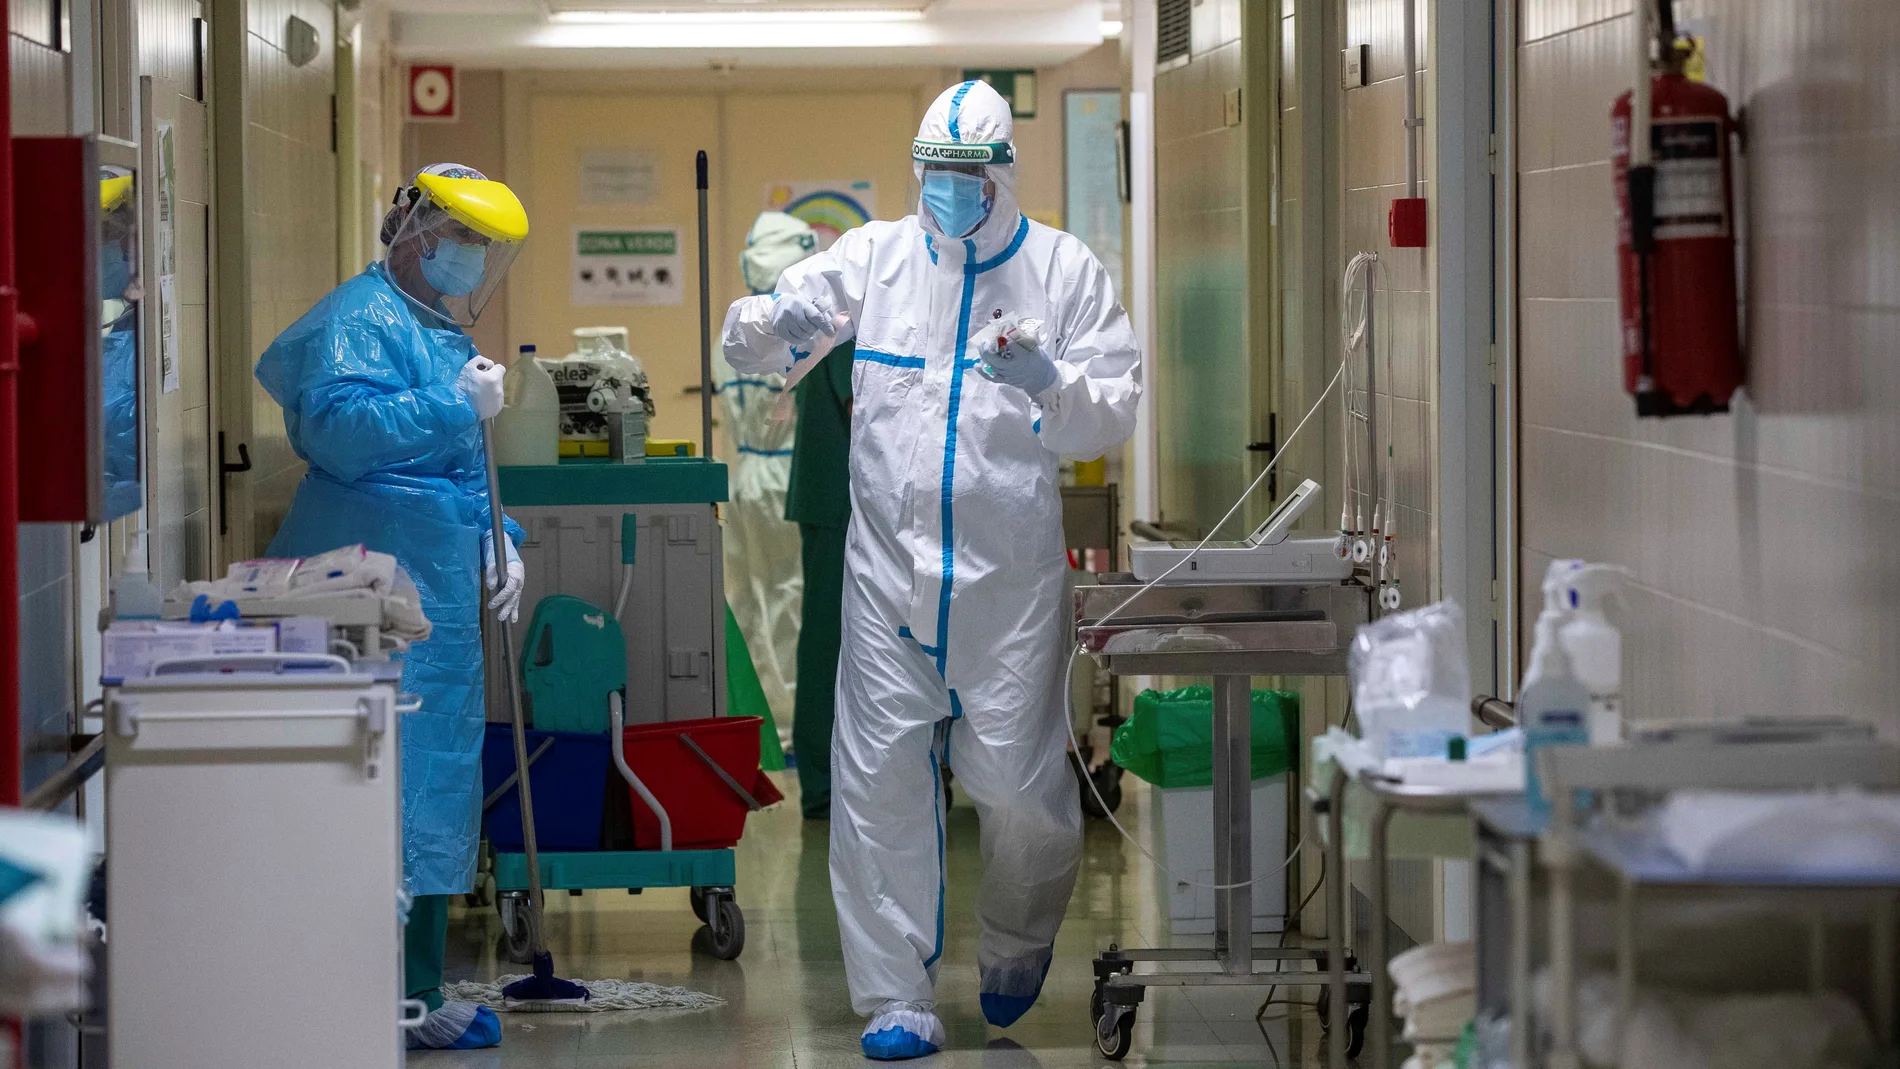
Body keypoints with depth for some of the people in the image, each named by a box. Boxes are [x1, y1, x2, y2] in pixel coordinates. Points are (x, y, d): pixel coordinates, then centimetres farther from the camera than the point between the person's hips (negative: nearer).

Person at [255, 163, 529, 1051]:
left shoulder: (442, 332, 22)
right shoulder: (360, 318, -9)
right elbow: (338, 428, -25)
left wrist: (498, 543, 18)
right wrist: (457, 403, -22)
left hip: (440, 603, 10)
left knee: (436, 798, 12)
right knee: (385, 790, -12)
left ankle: (418, 997, 19)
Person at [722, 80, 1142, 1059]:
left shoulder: (1063, 270, 2)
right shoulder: (876, 256, 6)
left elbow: (1112, 417, -1)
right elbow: (761, 344, 1)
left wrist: (1048, 383, -22)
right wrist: (759, 324, -23)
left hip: (1009, 570, -1)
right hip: (888, 564, 2)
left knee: (1016, 780, -1)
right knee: (879, 777, -2)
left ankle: (1017, 940, 31)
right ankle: (896, 1000, 5)